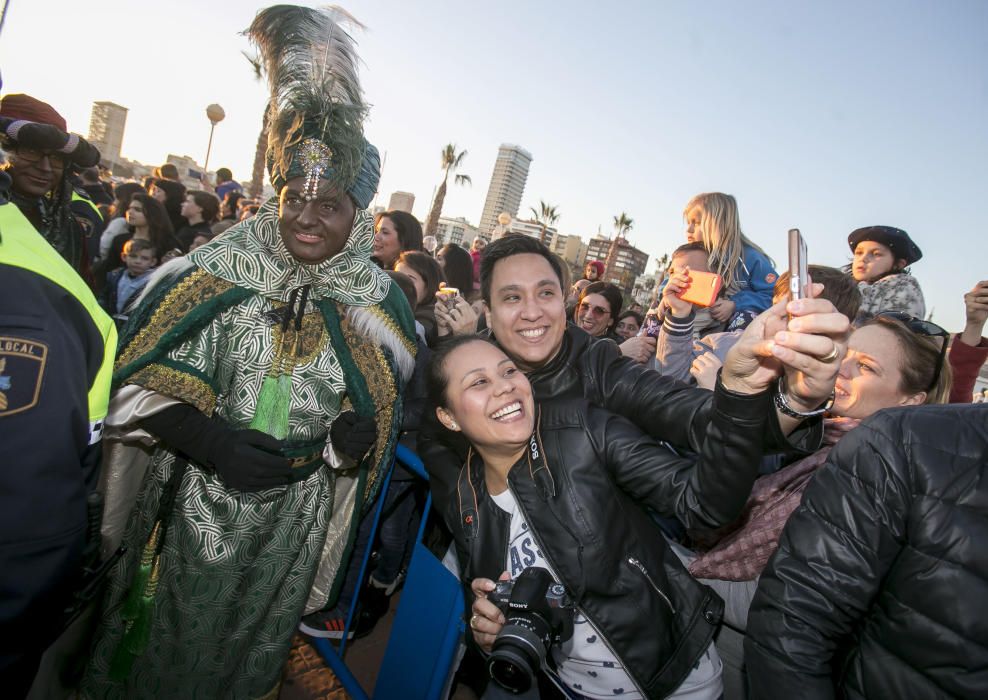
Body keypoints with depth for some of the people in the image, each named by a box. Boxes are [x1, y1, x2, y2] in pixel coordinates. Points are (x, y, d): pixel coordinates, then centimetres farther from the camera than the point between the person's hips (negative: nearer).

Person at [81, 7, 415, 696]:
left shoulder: (379, 302, -6)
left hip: (290, 526, 1)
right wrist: (210, 440, -22)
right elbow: (139, 375, -8)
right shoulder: (216, 271, -9)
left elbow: (385, 411, 2)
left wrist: (360, 431, -20)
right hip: (190, 505, 0)